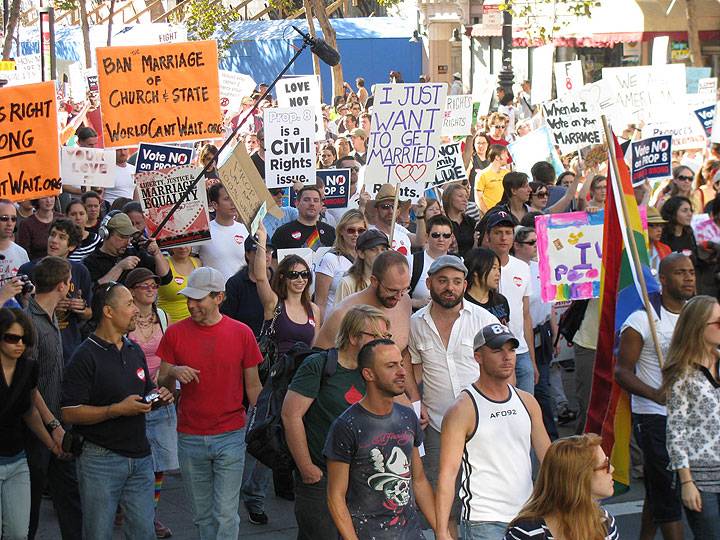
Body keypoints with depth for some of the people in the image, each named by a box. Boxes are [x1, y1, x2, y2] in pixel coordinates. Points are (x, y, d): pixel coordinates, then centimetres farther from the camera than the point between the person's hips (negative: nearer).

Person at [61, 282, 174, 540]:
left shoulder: (135, 351, 12)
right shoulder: (86, 356, -12)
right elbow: (70, 412, -18)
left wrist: (158, 397, 3)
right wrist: (118, 409, -24)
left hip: (140, 457, 6)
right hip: (101, 458, -6)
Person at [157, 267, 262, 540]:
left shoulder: (241, 333, -2)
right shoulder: (175, 333, 0)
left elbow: (253, 386, 5)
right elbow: (161, 384, 7)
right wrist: (173, 372, -16)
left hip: (231, 436, -2)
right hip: (190, 439, 2)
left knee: (226, 514, -4)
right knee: (203, 515, 11)